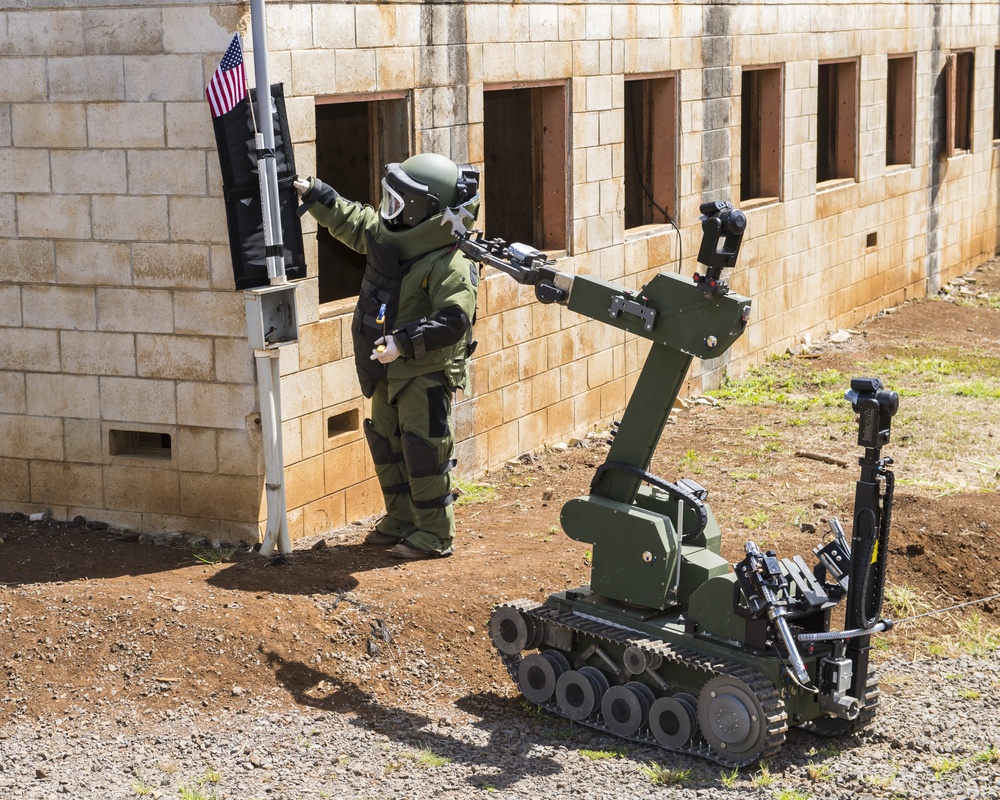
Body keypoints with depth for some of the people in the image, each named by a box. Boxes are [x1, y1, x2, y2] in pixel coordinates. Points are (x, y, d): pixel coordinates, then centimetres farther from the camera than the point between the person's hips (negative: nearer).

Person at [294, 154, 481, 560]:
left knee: (423, 449, -6)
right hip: (390, 370, 9)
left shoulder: (450, 265, -24)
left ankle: (435, 534, 5)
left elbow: (453, 322, -30)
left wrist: (404, 342, -34)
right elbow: (348, 219, 22)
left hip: (428, 372, -9)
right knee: (386, 443, 16)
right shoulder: (385, 235, 3)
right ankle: (400, 522, 29)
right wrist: (313, 193, 20)